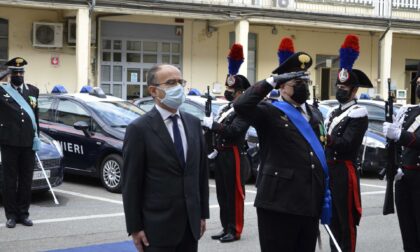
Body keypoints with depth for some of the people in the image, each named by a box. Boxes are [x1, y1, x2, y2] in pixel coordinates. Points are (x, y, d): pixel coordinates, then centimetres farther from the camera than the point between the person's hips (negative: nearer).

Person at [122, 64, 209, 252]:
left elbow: (201, 171, 12)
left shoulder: (194, 123, 8)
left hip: (191, 223, 5)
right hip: (158, 226, -5)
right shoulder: (139, 129, -9)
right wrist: (135, 228, -10)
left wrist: (203, 213, 10)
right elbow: (131, 183, -9)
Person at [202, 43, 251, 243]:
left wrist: (212, 124, -20)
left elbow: (233, 131, -24)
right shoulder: (225, 109, 16)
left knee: (234, 193, -2)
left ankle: (235, 230, 5)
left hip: (233, 157, -9)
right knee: (222, 194, 13)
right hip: (221, 155, 9)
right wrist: (215, 149, 6)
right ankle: (226, 228, 21)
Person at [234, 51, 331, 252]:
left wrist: (326, 196, 12)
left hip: (310, 204, 7)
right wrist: (270, 82, -16)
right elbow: (241, 106, -23)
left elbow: (322, 156, 17)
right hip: (278, 203, -6)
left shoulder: (315, 115, 17)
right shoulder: (270, 113, -3)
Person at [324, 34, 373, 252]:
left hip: (344, 172, -9)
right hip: (328, 170, 9)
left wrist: (322, 137, -19)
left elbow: (346, 143, -21)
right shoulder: (334, 113, 18)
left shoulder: (358, 114, -10)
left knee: (346, 221, -2)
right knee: (332, 218, 15)